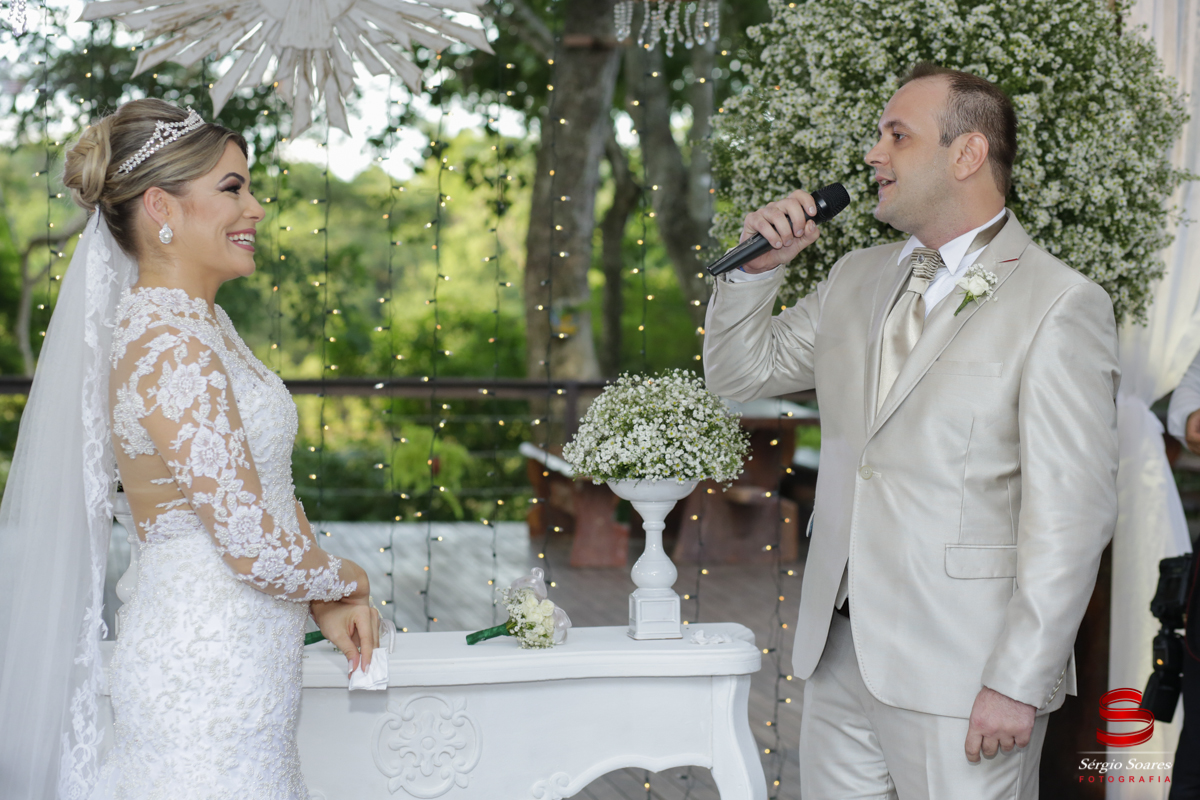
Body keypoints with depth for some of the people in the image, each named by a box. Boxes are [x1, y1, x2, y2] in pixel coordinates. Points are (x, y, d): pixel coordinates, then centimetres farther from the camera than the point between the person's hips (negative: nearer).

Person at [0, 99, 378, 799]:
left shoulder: (207, 322, 10)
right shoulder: (170, 348, -21)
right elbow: (254, 544, -23)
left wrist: (327, 601, 5)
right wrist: (345, 579, -3)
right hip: (207, 675, -9)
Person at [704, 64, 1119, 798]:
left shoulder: (1061, 306, -10)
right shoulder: (857, 279, 13)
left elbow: (1072, 511, -14)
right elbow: (741, 372, 22)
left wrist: (1019, 684, -17)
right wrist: (758, 268, 4)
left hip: (959, 674, -6)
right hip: (839, 653, 6)